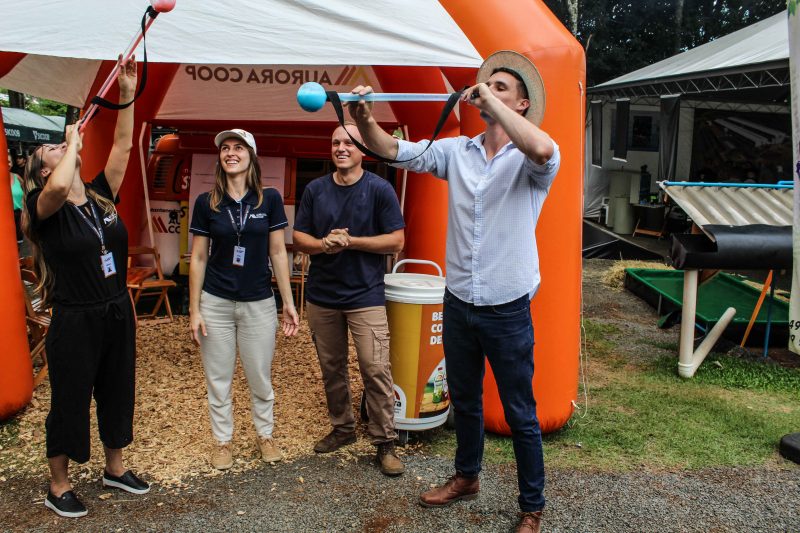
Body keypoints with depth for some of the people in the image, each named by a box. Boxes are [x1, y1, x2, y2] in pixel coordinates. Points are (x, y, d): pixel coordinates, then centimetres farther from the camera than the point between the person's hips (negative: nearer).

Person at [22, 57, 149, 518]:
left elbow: (123, 147, 1)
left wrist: (128, 94, -5)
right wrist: (73, 140, -20)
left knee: (118, 394, 17)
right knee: (70, 402, 7)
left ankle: (115, 468, 36)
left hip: (118, 314, 6)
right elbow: (59, 188, -35)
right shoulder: (46, 208, -11)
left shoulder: (102, 196, 5)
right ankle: (59, 487, 25)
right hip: (76, 321, -6)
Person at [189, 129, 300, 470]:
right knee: (218, 380, 11)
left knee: (260, 378, 12)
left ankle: (265, 435, 33)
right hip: (215, 304, 1)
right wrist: (194, 310, -1)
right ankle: (222, 440, 30)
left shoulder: (269, 199, -4)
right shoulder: (206, 202, -3)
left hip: (259, 304, 0)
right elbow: (198, 258, 1)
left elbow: (278, 253, -1)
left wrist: (288, 302, -2)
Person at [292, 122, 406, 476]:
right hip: (321, 295, 4)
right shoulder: (315, 190, 7)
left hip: (365, 295, -4)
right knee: (331, 368, 14)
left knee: (376, 370, -7)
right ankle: (342, 428, 32)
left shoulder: (380, 190, -4)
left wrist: (350, 241, -16)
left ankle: (384, 443, 5)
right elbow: (298, 238, 7)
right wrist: (323, 244, -14)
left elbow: (396, 241, -8)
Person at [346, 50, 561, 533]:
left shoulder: (531, 160, -10)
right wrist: (364, 118, -20)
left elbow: (544, 151, -35)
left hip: (508, 310, -5)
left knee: (521, 416, 8)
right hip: (458, 304, 5)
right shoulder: (457, 151, 3)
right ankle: (467, 477, 44)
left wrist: (490, 100, -28)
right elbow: (394, 150, -1)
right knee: (464, 400, 22)